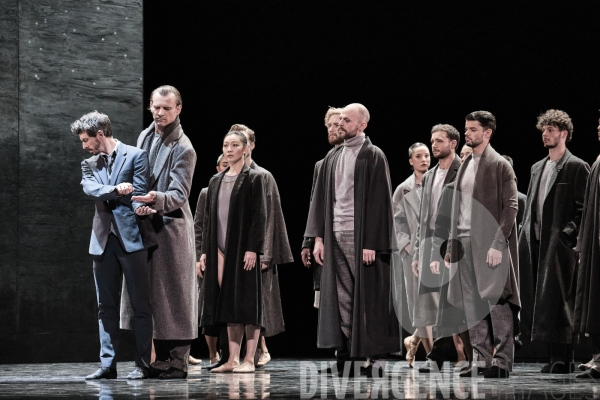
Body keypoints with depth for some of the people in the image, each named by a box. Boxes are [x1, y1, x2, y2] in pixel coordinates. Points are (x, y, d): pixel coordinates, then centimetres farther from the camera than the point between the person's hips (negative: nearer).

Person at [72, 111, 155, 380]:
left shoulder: (135, 156, 2)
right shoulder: (89, 164, 15)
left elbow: (138, 193, -4)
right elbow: (89, 189, -4)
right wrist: (116, 190, -17)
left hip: (131, 237, -5)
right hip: (103, 239, 5)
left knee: (140, 304, -2)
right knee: (106, 306, 5)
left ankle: (142, 364, 1)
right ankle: (107, 364, 7)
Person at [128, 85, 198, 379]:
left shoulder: (183, 149, -12)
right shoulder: (145, 137, 11)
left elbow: (179, 195, -17)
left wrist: (157, 199, -37)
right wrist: (139, 204, -1)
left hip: (172, 227, -7)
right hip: (147, 224, 7)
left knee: (174, 295, -5)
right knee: (152, 294, 9)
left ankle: (178, 361, -1)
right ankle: (161, 359, 16)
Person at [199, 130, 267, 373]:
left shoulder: (253, 179, -1)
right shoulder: (215, 181, 16)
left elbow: (259, 216, -7)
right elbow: (208, 218, 16)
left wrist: (253, 249, -16)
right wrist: (205, 251, 9)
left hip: (243, 248, -5)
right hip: (219, 249, 5)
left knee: (246, 302, -4)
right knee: (228, 303, 5)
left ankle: (249, 360, -2)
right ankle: (232, 360, 7)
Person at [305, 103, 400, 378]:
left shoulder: (373, 156, -4)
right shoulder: (332, 158, 15)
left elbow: (380, 200, -9)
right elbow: (321, 198, 15)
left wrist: (372, 242, -15)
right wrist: (318, 237, 7)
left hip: (362, 238, -6)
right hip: (336, 238, 6)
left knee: (368, 298, -3)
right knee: (340, 299, 3)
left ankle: (376, 357, 1)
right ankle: (344, 355, 6)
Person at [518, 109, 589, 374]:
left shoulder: (577, 167, -2)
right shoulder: (537, 168, 20)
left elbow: (582, 208, -8)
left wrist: (569, 233, -17)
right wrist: (525, 237, 13)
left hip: (560, 243, -7)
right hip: (536, 243, 7)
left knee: (557, 300, -10)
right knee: (540, 300, 4)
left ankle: (563, 358, -8)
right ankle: (555, 356, 9)